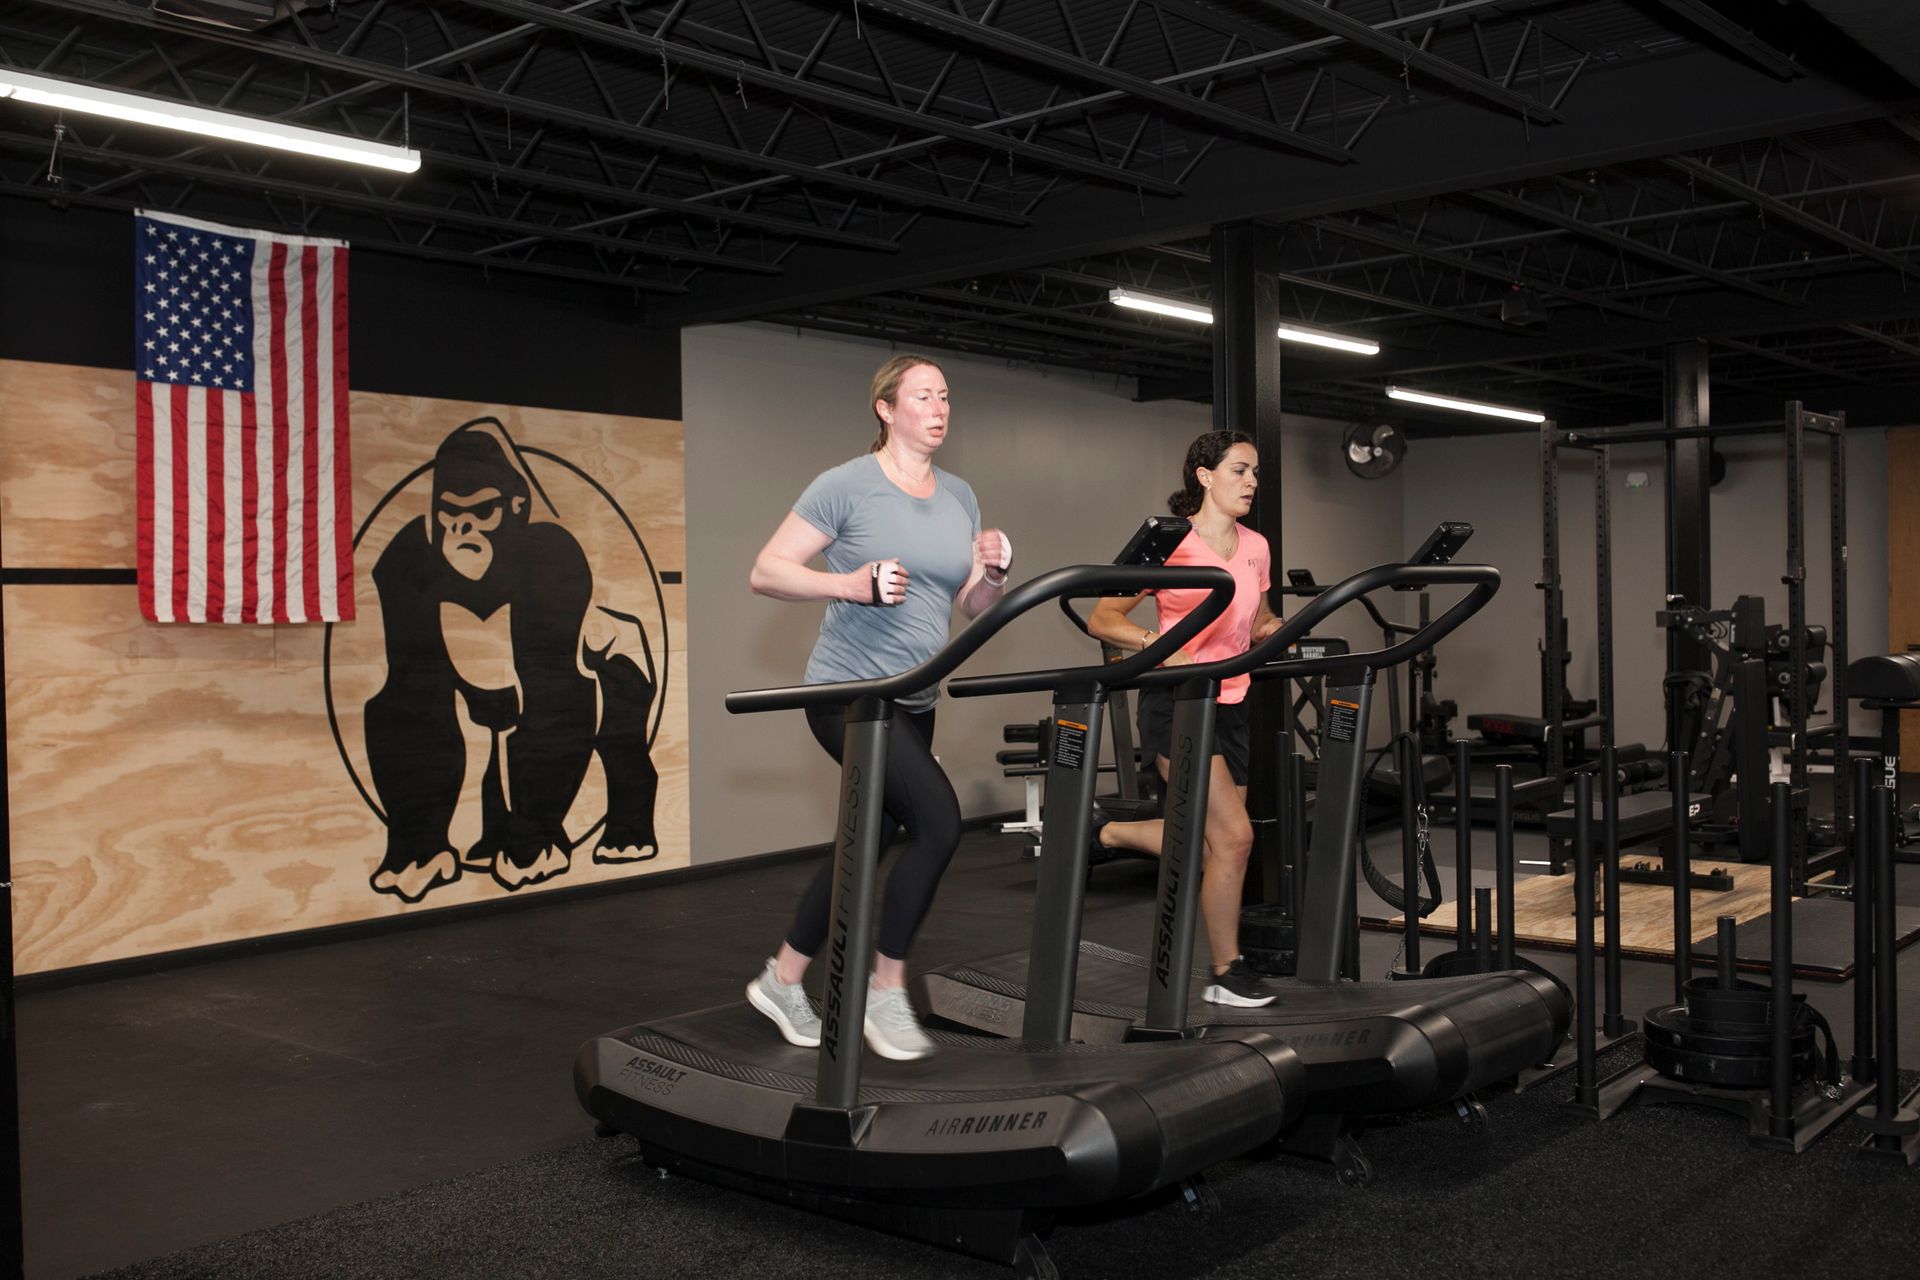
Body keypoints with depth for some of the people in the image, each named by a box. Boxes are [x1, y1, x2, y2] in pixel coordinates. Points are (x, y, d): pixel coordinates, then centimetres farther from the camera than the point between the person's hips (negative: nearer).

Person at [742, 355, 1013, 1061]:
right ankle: (887, 991, -4)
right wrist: (851, 584, -23)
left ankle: (781, 980, 29)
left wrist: (995, 571, -6)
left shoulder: (959, 497, 12)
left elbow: (972, 604, 15)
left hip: (913, 701, 7)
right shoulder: (847, 486, -8)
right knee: (938, 820, -20)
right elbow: (765, 572, -9)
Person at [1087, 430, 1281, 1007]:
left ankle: (1108, 832, 34)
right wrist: (1159, 646, -30)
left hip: (1230, 704, 7)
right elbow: (1101, 619, -13)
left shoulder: (1255, 548, 9)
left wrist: (1276, 630, 0)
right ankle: (1227, 972, 5)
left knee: (1207, 839, 10)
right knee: (1234, 835, -12)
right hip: (1177, 700, -7)